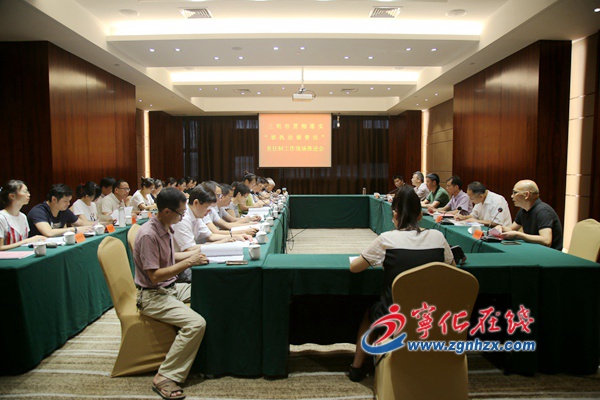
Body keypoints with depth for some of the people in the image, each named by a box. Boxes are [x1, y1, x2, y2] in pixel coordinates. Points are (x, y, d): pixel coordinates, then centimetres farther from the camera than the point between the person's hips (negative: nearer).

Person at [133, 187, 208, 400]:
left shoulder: (165, 228, 6)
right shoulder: (148, 234, -22)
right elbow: (154, 275, -23)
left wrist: (192, 254, 6)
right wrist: (188, 262, -22)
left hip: (171, 288, 10)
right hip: (153, 295, -9)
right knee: (196, 323, -27)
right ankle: (165, 377, -16)